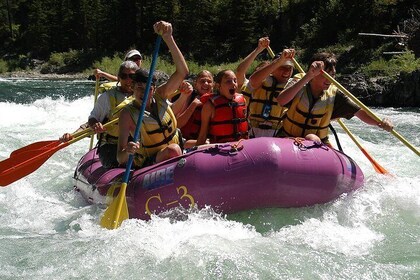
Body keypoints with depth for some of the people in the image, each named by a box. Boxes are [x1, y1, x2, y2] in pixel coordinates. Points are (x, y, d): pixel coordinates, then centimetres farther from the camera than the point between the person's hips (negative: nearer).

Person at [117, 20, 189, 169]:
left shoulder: (160, 95, 0)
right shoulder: (127, 114, -12)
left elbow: (182, 72, -16)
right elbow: (120, 158, -16)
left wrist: (168, 38, -29)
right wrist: (126, 152, -42)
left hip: (178, 155, 7)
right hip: (148, 164, -6)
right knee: (172, 150, -33)